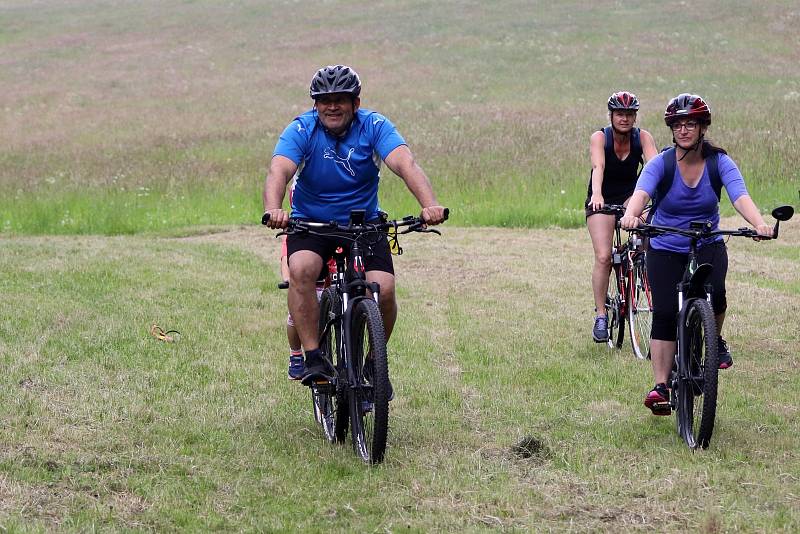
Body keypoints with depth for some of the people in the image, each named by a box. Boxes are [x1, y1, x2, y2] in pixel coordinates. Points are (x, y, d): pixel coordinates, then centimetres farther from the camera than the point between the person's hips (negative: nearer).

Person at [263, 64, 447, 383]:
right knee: (301, 270, -32)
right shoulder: (301, 130, -13)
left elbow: (405, 164, -28)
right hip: (311, 223, -1)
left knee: (383, 290, -20)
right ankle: (312, 357, -24)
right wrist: (273, 209, -53)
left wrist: (429, 204, -47)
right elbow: (279, 170, -30)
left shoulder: (374, 127, -12)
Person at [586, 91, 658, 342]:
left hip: (630, 196, 2)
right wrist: (596, 194, -52)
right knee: (603, 257, -15)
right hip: (602, 200, -2)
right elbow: (598, 166, -34)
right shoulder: (600, 138, -16)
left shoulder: (642, 137, -10)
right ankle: (600, 315, -8)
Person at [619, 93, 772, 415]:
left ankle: (715, 341, 5)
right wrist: (630, 215, -53)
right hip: (665, 250, 0)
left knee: (714, 293, -26)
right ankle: (660, 387, -7)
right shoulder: (661, 164, -12)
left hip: (708, 246, 0)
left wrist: (759, 223, -45)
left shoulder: (719, 163, -9)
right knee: (665, 314, -11)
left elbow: (740, 196, -24)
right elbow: (641, 192, -30)